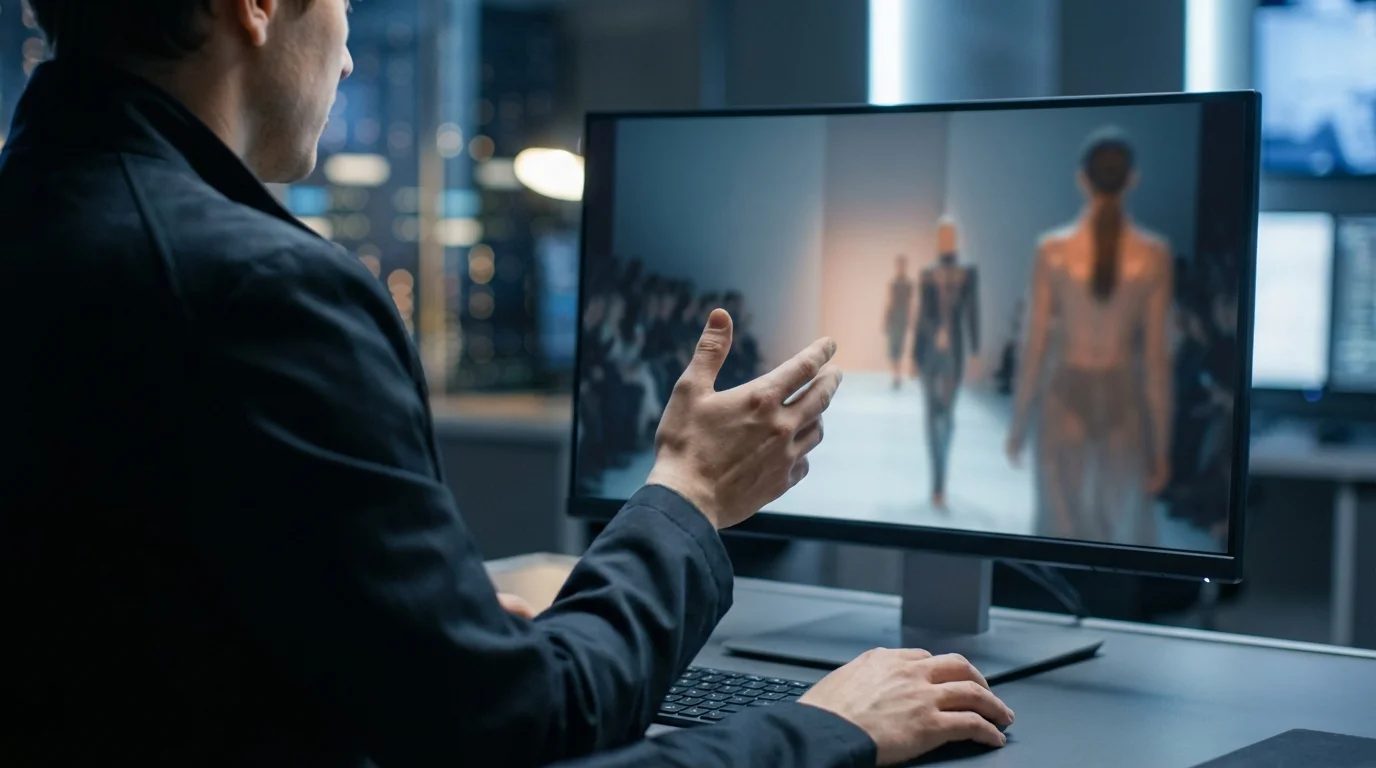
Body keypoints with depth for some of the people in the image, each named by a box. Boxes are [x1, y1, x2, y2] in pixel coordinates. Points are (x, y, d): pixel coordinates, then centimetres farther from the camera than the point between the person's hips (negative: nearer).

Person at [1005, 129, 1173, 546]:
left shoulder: (1053, 250, -9)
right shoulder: (1154, 256, -8)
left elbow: (1035, 345, -5)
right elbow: (1156, 357, -6)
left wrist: (1018, 423, 6)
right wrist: (1161, 445, 1)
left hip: (1067, 402, 0)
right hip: (1124, 405, 0)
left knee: (1064, 540, 9)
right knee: (1127, 537, 13)